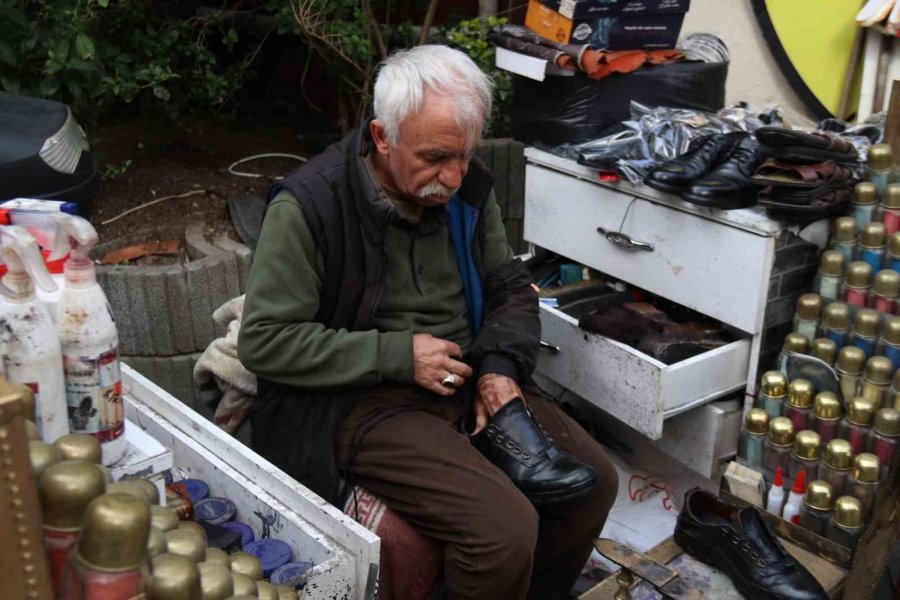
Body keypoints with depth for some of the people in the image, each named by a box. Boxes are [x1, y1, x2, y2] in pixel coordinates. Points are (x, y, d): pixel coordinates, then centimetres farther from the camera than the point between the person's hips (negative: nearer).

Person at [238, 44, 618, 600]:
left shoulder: (468, 186, 2)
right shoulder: (310, 205, -16)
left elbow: (510, 288, 13)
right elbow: (263, 340, -15)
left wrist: (500, 366, -7)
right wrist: (397, 356, -19)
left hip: (469, 382, 7)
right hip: (365, 400, -6)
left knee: (595, 482, -3)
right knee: (506, 528, -24)